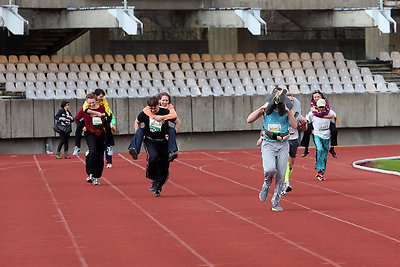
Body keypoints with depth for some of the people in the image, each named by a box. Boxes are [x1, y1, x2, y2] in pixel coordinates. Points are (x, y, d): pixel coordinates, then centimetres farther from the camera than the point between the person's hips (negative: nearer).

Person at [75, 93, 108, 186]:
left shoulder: (102, 108, -5)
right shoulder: (83, 110, -8)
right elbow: (76, 119, 9)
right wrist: (81, 127, -2)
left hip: (100, 134, 3)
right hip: (90, 134, -3)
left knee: (100, 157, 5)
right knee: (93, 152, -27)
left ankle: (96, 177, 18)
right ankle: (90, 174, -20)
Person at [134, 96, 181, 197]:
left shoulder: (165, 113, -10)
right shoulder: (144, 114, -6)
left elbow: (177, 122, 5)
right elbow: (137, 122, 15)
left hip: (163, 142, 1)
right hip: (150, 141, -1)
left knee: (164, 165, -2)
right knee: (153, 157, -29)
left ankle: (158, 187, 14)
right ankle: (153, 179, -8)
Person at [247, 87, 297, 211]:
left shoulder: (287, 110, 3)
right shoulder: (267, 108, 1)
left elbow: (294, 125, -10)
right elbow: (249, 120, -5)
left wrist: (288, 111, -17)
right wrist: (262, 108, -13)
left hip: (282, 145, 2)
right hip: (268, 144, -2)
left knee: (280, 176, -1)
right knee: (270, 169, -26)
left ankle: (276, 202, 14)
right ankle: (266, 185, 7)